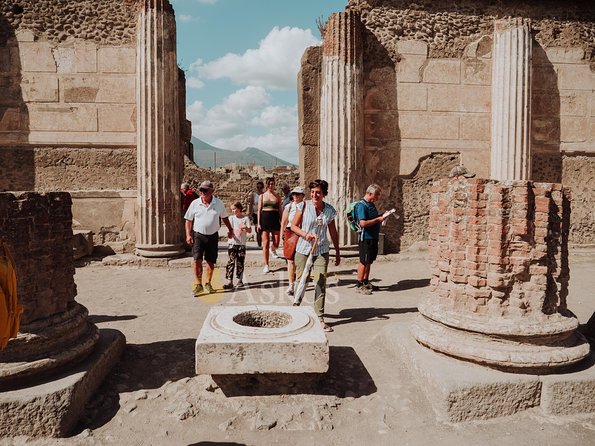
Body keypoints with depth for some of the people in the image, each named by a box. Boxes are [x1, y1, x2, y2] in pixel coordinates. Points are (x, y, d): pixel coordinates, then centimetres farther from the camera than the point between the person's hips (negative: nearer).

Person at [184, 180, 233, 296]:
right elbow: (188, 220, 4)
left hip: (213, 236, 1)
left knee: (211, 261, 6)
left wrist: (230, 229, 16)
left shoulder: (218, 203, 1)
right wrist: (188, 235, -4)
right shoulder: (195, 203, -2)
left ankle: (208, 283, 22)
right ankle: (198, 284, -6)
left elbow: (224, 217, 16)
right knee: (197, 260, -13)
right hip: (198, 235, -1)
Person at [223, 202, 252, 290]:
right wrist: (234, 235, -23)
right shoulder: (231, 218, 5)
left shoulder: (245, 218, 4)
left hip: (242, 244, 0)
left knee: (240, 262, 6)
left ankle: (240, 280, 20)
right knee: (231, 261, -7)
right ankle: (230, 281, -9)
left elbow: (250, 231, 0)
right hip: (232, 243, 0)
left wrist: (245, 228, -21)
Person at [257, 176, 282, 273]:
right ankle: (266, 265, 6)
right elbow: (259, 210, 6)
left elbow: (280, 210, 10)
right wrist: (259, 223, -1)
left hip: (275, 219, 1)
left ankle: (273, 251, 35)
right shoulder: (262, 196, 7)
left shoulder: (277, 196, 9)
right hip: (265, 219, -1)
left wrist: (281, 222, 5)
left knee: (276, 243, -3)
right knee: (265, 243, -1)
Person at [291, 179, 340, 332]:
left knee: (321, 283, -6)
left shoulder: (329, 210, 2)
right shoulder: (304, 206, -5)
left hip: (322, 251, 1)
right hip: (303, 250, -1)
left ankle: (320, 318, 1)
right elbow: (293, 226, 0)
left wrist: (337, 252, 16)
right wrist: (305, 234, -18)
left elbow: (333, 232, 12)